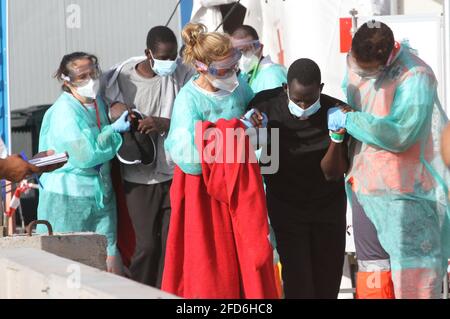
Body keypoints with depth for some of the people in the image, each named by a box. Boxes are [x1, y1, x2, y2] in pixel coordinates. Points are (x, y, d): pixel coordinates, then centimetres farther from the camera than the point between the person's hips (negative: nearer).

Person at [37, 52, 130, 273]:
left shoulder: (98, 103, 10)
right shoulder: (64, 112, -15)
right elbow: (85, 155, -21)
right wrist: (114, 130, -12)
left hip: (101, 195, 7)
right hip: (68, 199, -7)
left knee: (108, 263, 2)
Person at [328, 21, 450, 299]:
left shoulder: (415, 77, -20)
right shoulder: (356, 64, 4)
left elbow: (399, 135, -27)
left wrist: (347, 119, -18)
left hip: (404, 194, -7)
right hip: (365, 188, 7)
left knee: (412, 284, -7)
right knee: (372, 282, 10)